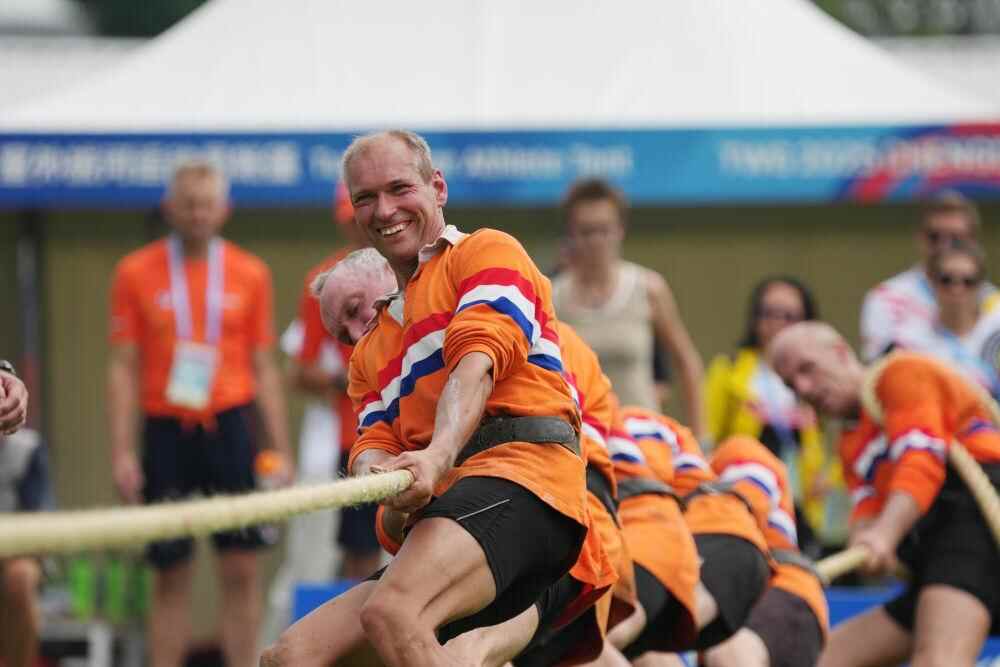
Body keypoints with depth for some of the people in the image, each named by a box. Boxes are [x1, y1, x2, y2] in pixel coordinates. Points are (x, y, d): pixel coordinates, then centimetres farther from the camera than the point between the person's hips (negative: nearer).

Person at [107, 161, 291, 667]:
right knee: (170, 573, 2)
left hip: (229, 427, 1)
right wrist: (121, 451, -4)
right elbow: (123, 368, 4)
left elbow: (264, 369, 9)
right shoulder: (135, 274, 4)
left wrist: (280, 451, 4)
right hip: (165, 430, -1)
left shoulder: (250, 275, 7)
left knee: (240, 569, -3)